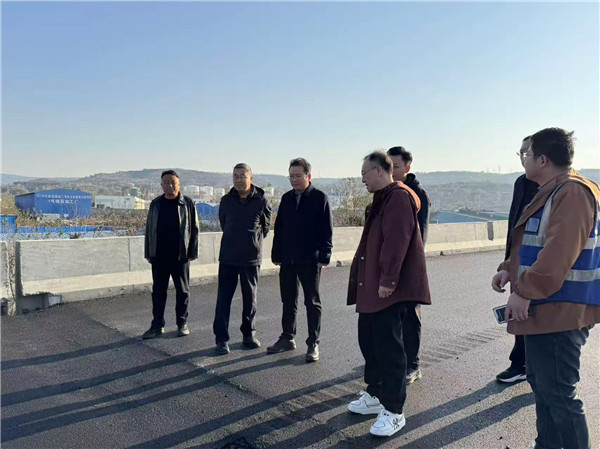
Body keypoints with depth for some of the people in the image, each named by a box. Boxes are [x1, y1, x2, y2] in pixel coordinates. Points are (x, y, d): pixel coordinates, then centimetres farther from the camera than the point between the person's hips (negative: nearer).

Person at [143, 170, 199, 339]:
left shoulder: (188, 203, -1)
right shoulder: (156, 204, 8)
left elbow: (194, 229, 0)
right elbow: (149, 229, 11)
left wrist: (192, 252, -5)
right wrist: (148, 253, 7)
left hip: (180, 255, -2)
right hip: (159, 256, 3)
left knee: (182, 291, 7)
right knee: (158, 291, 7)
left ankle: (182, 323, 20)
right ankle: (157, 326, 16)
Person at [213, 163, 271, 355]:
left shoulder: (261, 201, -6)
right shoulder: (226, 200, 1)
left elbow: (266, 227, 9)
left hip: (251, 258, -1)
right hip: (227, 258, 1)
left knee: (250, 299, 11)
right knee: (223, 299, 0)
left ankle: (249, 334, 26)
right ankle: (221, 339, 9)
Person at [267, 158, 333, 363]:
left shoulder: (320, 198, -5)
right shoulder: (286, 198, 9)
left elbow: (326, 230, -8)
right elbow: (279, 228, 11)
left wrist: (324, 257, -14)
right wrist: (276, 254, 7)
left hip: (310, 260, -5)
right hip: (287, 259, 5)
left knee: (312, 302, 5)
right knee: (288, 301, 15)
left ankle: (313, 344, 14)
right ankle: (287, 338, 29)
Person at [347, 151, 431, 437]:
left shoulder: (399, 197, -15)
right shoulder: (383, 198, 18)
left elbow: (396, 242, -23)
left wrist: (387, 280, -25)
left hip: (390, 289, -10)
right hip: (372, 286, 11)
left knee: (388, 346, -4)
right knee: (369, 340, 16)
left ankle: (393, 412, 8)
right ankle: (375, 394, 32)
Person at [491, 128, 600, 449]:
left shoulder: (572, 193, -18)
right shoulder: (551, 193, 16)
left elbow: (559, 252, -29)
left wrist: (525, 292, -26)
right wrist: (509, 270, 9)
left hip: (559, 313, -11)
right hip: (542, 309, 11)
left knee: (558, 394, -1)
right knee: (541, 385, 21)